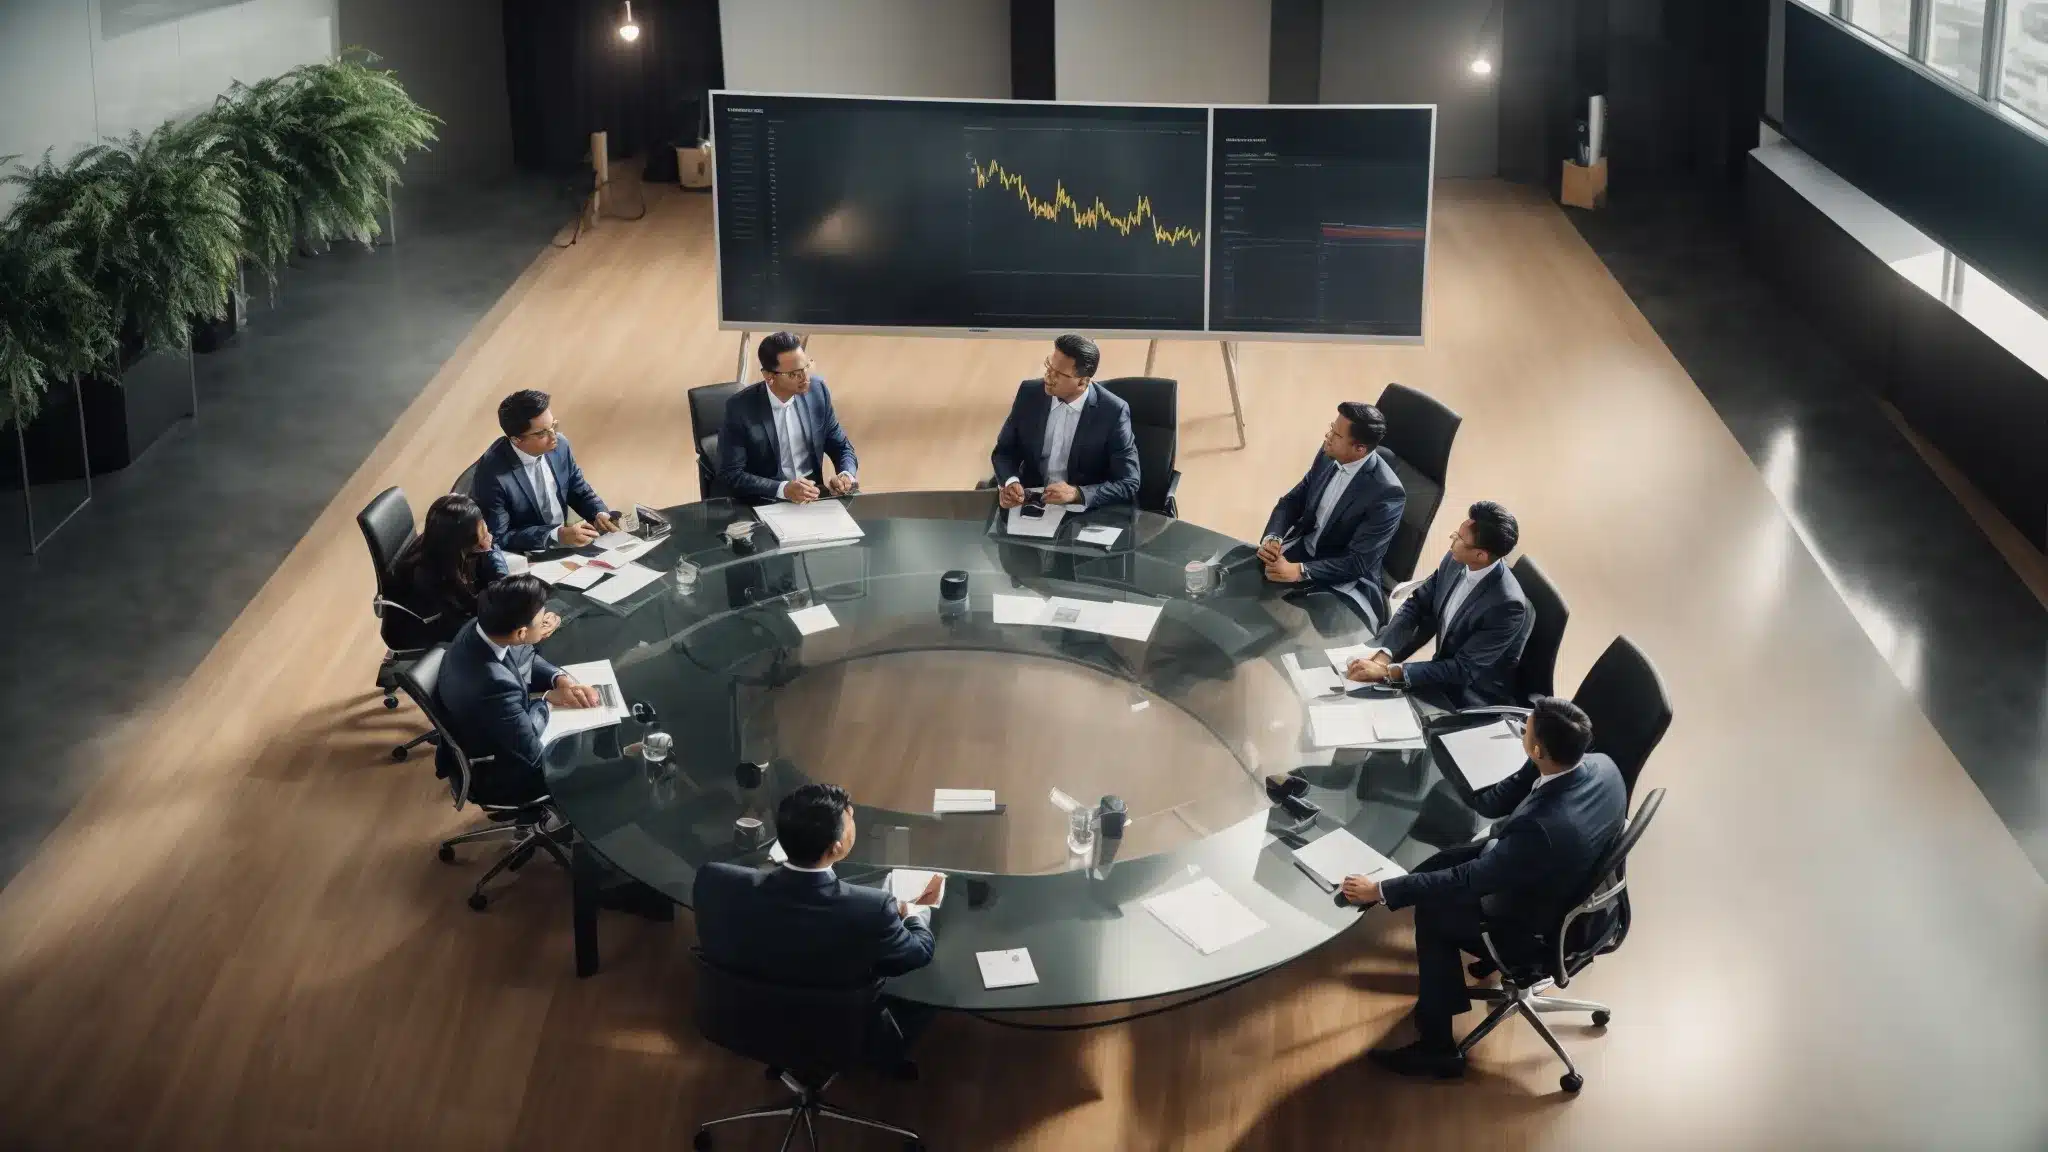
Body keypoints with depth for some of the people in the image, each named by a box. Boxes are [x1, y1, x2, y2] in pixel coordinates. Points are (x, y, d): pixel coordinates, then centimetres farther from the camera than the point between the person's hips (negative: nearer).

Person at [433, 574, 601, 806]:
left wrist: (561, 680, -13)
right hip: (491, 774, -8)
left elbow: (526, 659, 5)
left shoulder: (480, 628, -17)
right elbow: (531, 752, -30)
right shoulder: (494, 684, -42)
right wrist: (546, 700, -14)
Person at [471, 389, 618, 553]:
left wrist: (599, 514, -11)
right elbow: (499, 538, -19)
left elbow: (579, 491, 9)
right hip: (522, 558, -5)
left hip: (563, 546, 5)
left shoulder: (559, 445, -7)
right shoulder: (492, 472, -22)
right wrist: (557, 535, -26)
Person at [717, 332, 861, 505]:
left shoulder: (817, 390, -2)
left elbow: (841, 447, 9)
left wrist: (846, 475, -12)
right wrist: (783, 489, -25)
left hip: (814, 496, 4)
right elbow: (730, 475, -13)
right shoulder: (740, 407, -13)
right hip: (766, 503, -3)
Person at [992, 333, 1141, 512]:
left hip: (1083, 512, -3)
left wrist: (1076, 494, -28)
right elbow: (1004, 450, 7)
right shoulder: (1029, 394, -3)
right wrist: (1010, 482, -15)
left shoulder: (1112, 412, -13)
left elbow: (1129, 485, -14)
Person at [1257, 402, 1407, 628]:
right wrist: (1272, 538, -17)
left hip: (1344, 580, -6)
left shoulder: (1387, 493, -26)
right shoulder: (1330, 456, -7)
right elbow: (1292, 500, 4)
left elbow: (1359, 561, -25)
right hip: (1302, 546, 6)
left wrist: (1299, 571, -33)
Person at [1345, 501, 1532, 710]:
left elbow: (1462, 670, -27)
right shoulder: (1455, 561, -9)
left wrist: (1388, 672, -30)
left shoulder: (1507, 605, -30)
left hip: (1473, 701, -7)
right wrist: (1383, 656, -18)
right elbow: (1416, 605, 0)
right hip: (1445, 671, 7)